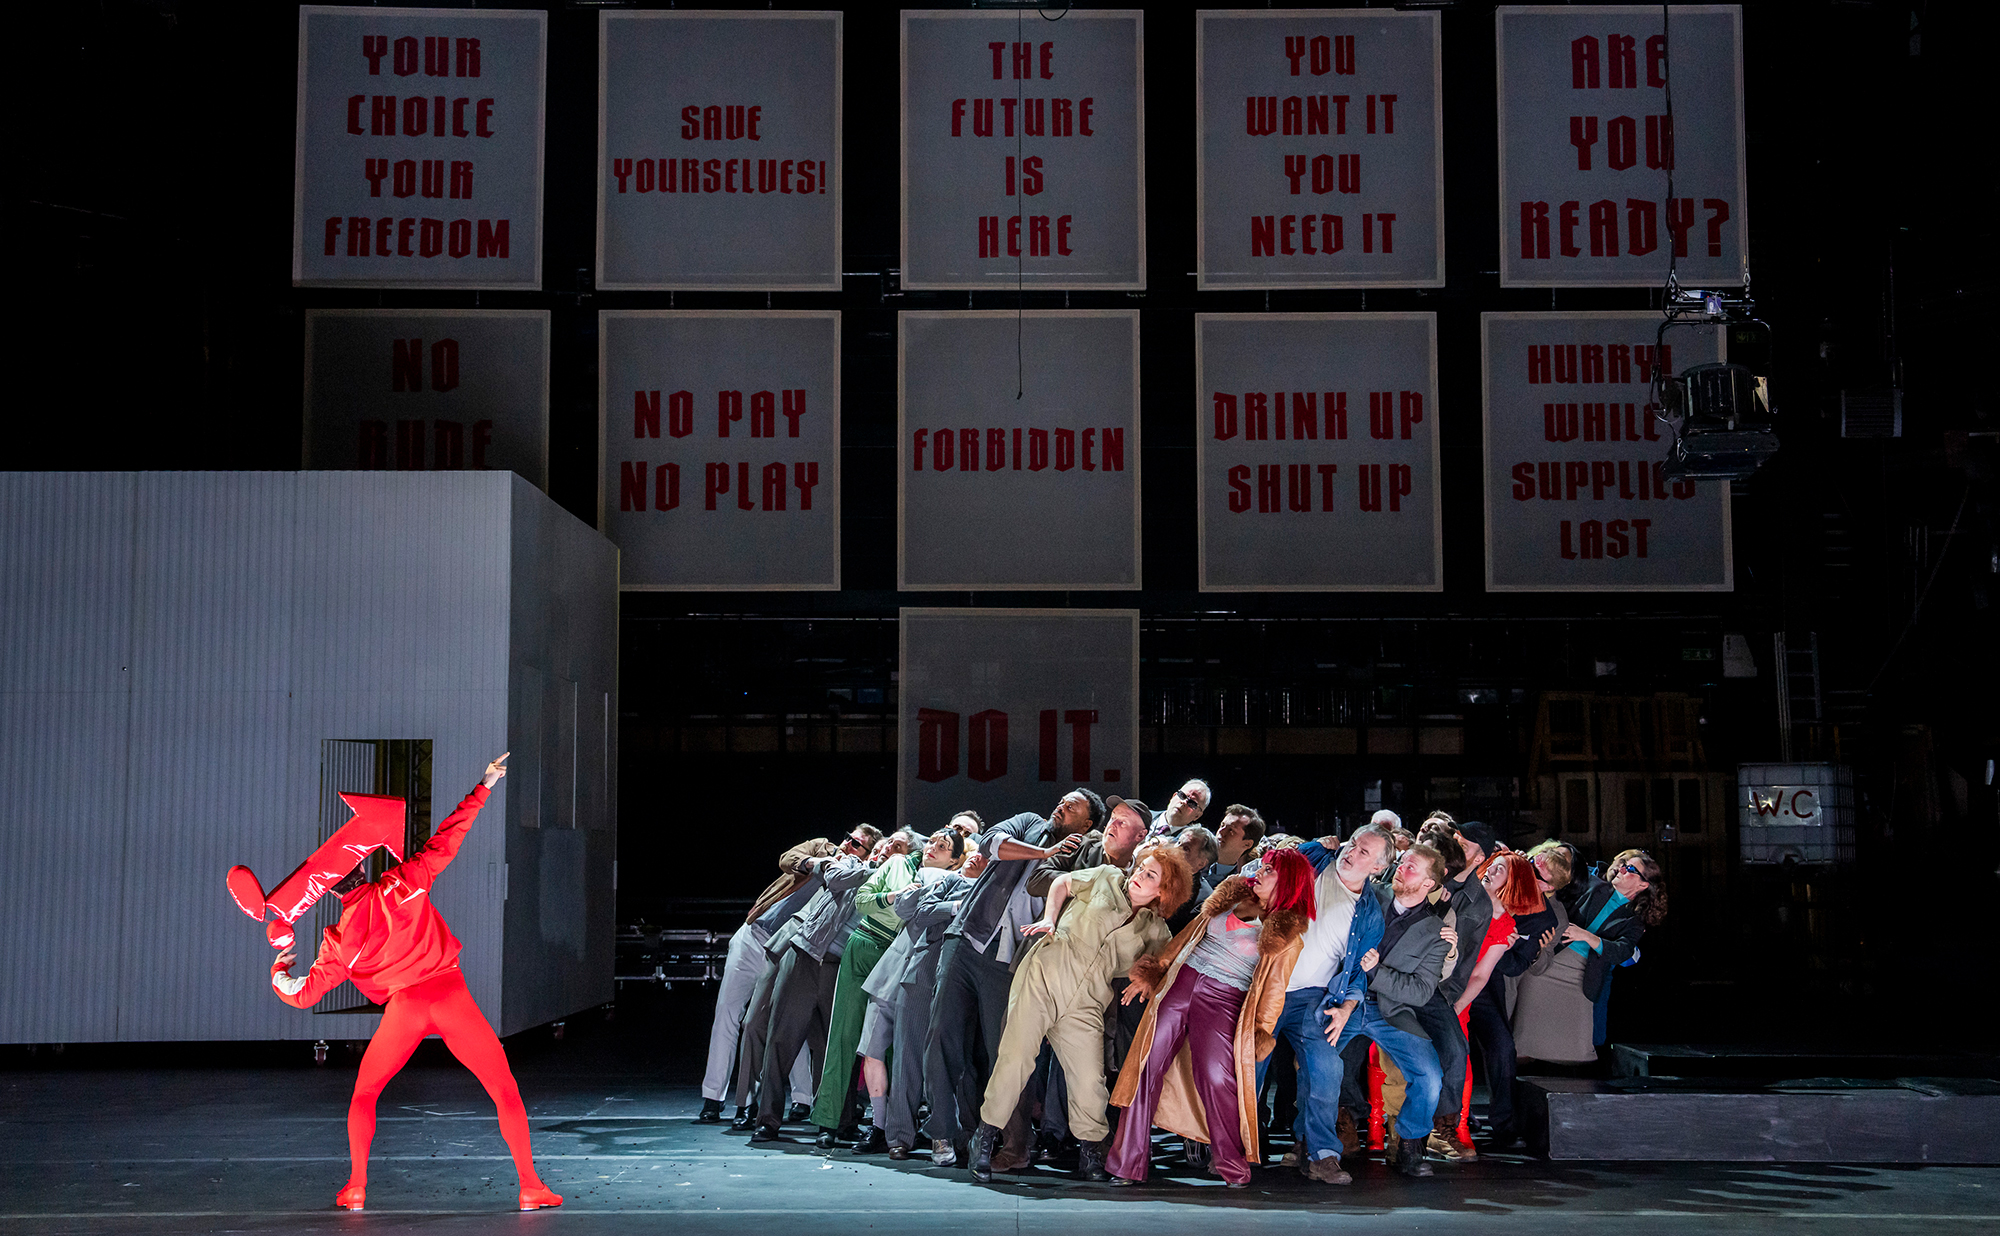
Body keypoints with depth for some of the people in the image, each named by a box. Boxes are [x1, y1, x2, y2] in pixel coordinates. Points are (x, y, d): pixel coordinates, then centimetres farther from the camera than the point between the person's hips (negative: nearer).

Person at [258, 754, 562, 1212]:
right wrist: (481, 790, 15)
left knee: (364, 1096, 24)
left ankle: (356, 1188, 19)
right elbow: (445, 841, 7)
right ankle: (530, 1187, 0)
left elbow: (303, 994, 13)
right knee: (505, 1091, 5)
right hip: (450, 993, 0)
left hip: (403, 1007, 0)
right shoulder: (403, 883, 6)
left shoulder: (339, 940, 8)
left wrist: (279, 972, 35)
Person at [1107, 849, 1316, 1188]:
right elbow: (1189, 935, 20)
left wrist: (1261, 1033, -7)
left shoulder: (1288, 932, 4)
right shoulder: (1232, 898, 17)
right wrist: (1152, 973, 18)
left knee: (1216, 1078, -19)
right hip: (1180, 981, 4)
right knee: (1148, 1066, -3)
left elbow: (1274, 985, 1)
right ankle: (1129, 1164, 3)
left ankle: (1234, 1167, 1)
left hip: (1223, 999, -4)